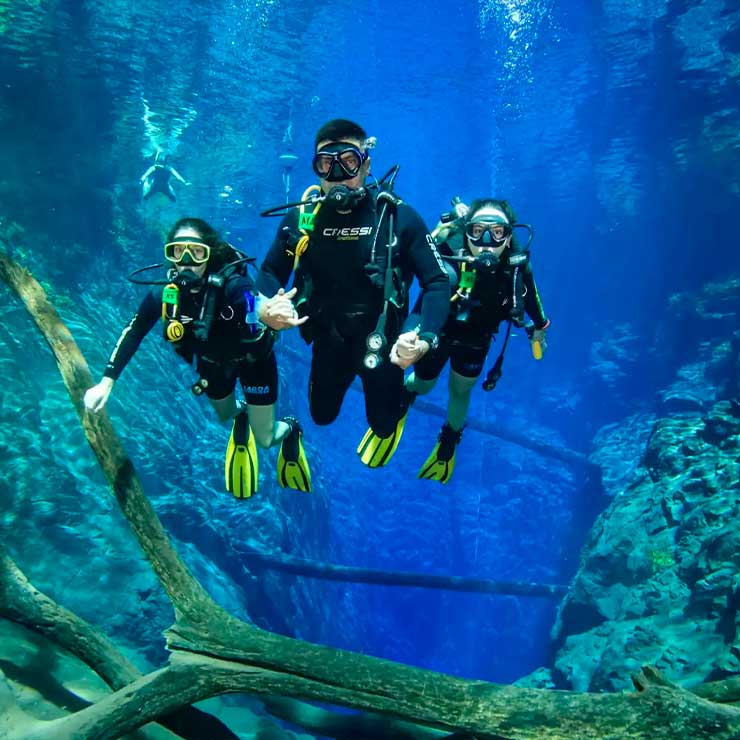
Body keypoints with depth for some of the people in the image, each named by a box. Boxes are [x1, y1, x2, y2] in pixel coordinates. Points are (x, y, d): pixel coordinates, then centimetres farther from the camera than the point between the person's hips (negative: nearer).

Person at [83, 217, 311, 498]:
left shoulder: (235, 285, -39)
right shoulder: (163, 293, -27)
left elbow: (256, 343, -50)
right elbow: (132, 334, -12)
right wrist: (106, 383, -14)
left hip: (253, 360, -4)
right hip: (213, 363, 4)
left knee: (265, 439, 5)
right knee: (225, 416, 29)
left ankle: (289, 429, 41)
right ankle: (241, 413, 65)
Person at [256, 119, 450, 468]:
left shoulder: (398, 217, -18)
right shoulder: (299, 219, -10)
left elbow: (437, 282, -17)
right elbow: (270, 273, 0)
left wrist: (424, 338, -35)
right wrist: (265, 308, -24)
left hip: (380, 340, -3)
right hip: (327, 340, 3)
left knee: (382, 425, 14)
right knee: (322, 416, 23)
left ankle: (400, 395, 48)